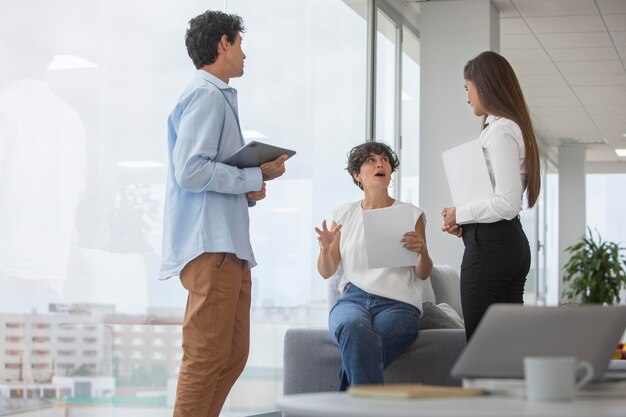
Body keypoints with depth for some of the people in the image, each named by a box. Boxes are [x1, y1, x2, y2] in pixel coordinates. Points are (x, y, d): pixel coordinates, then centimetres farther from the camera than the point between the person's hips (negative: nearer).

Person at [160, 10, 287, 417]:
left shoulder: (219, 96, 22)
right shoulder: (206, 95, -9)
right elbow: (191, 170, -19)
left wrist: (257, 175, 6)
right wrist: (254, 178, -9)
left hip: (229, 245, 10)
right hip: (210, 245, -10)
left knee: (233, 354, 12)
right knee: (207, 356, -10)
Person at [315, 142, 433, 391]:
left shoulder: (411, 215, 12)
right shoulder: (344, 214, 16)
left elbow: (423, 274, 9)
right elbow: (326, 272, 15)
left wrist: (422, 251, -14)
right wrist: (325, 247, -7)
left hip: (397, 303, -1)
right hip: (352, 298, 1)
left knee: (356, 350, -36)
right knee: (355, 328, -38)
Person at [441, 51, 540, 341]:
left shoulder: (499, 131, -12)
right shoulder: (513, 127, 18)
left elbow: (507, 203, -20)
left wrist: (459, 214, -7)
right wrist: (465, 225, 10)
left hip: (490, 246, -10)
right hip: (513, 241, 10)